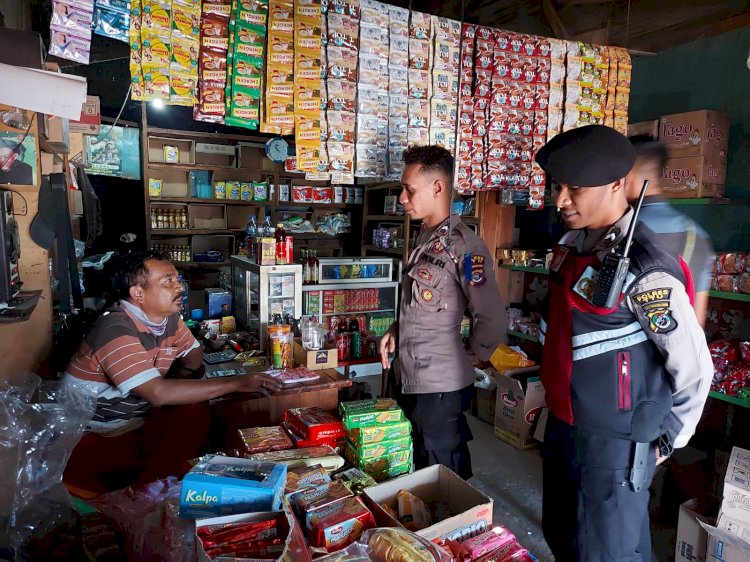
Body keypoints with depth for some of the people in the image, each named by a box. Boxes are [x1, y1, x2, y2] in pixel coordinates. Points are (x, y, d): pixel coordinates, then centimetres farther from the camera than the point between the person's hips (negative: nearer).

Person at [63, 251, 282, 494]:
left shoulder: (170, 319, -2)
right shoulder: (116, 331, -27)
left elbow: (194, 352, 15)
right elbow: (158, 393, -36)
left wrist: (187, 370, -12)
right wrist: (236, 383, -36)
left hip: (136, 425, 7)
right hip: (89, 437, -6)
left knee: (195, 411, -18)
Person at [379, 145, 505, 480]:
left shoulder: (464, 246, -18)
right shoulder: (424, 240, 10)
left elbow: (492, 323, -20)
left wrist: (468, 358, -6)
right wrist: (396, 330, 7)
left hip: (440, 387, -8)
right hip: (409, 379, 8)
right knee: (418, 469, 23)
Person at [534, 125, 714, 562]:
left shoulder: (645, 270, -25)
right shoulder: (573, 244, 1)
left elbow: (695, 368, -17)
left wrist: (668, 439, -5)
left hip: (613, 443, -7)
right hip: (561, 426, 8)